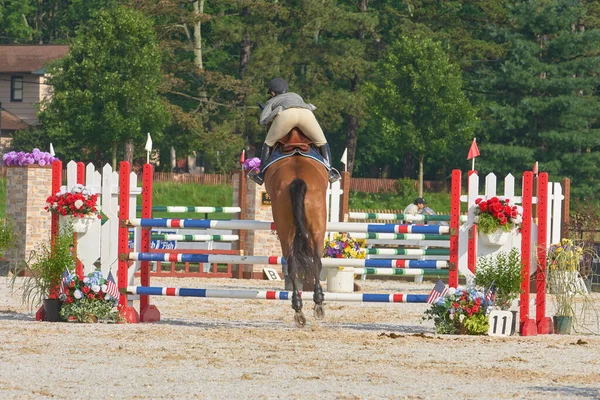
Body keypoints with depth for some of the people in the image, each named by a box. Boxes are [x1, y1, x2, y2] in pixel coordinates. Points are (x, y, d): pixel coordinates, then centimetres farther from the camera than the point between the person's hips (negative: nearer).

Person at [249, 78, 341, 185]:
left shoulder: (272, 102, 35)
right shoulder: (297, 96, 44)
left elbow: (263, 121, 21)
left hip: (285, 115, -2)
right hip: (306, 114, 2)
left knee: (268, 143, 21)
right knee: (322, 143, 21)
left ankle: (262, 174, 18)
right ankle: (329, 171, 6)